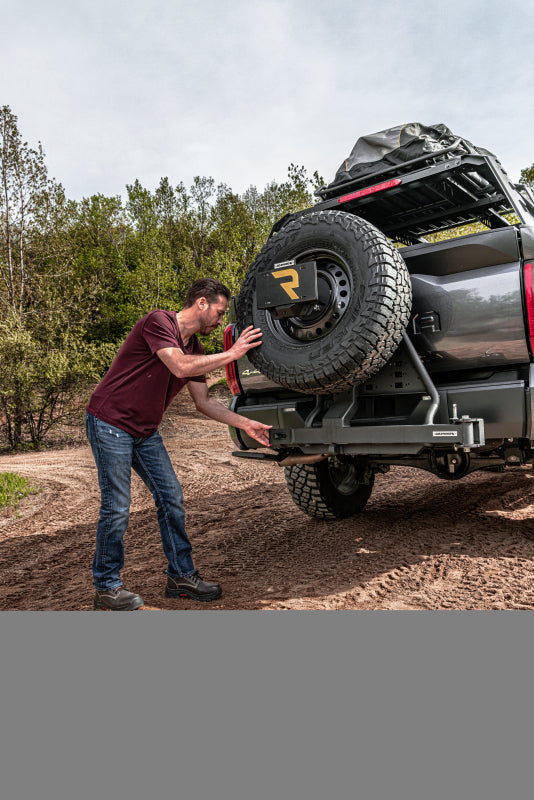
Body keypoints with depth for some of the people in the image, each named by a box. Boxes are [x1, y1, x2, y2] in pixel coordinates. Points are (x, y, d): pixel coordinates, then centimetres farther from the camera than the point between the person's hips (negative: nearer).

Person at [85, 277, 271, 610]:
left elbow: (205, 401, 12)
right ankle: (107, 587, 14)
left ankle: (181, 575, 17)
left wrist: (246, 424, 5)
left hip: (146, 432, 8)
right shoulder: (158, 322, -16)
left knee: (172, 498, 5)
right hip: (110, 423, -8)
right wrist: (233, 353, -22)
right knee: (117, 508, -3)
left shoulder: (195, 348, 8)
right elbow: (180, 367, -31)